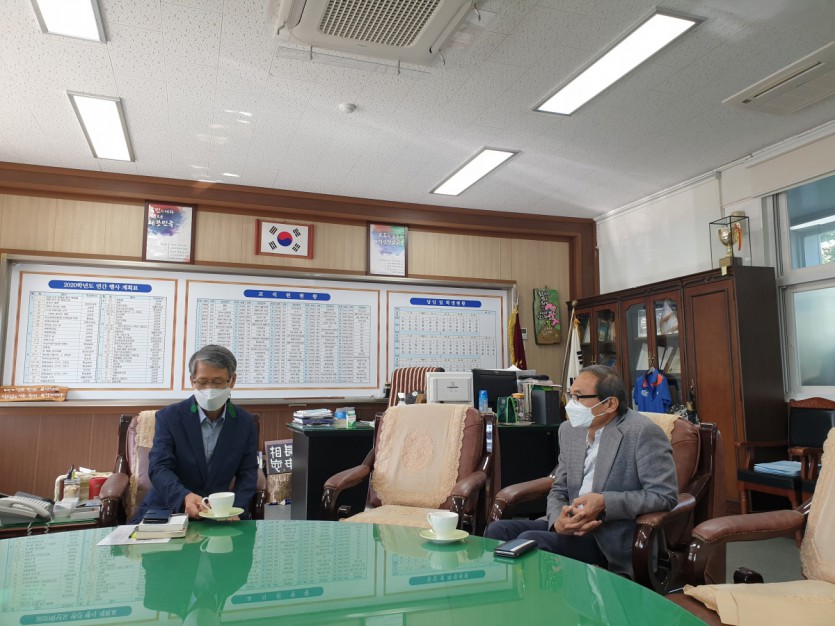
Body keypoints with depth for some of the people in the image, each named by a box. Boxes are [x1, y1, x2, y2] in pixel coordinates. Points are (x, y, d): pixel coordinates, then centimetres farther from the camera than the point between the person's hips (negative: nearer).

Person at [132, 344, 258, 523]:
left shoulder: (245, 423, 1)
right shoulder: (168, 417, -4)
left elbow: (247, 475, 2)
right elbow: (159, 468, -14)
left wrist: (233, 509, -18)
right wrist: (185, 497, -34)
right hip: (167, 509, -1)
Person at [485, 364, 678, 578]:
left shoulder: (643, 432, -13)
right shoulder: (570, 430, 8)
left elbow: (665, 494, -15)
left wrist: (604, 503, -23)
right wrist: (558, 520, -10)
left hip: (613, 539, -7)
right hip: (571, 526, 7)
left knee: (529, 541, -25)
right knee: (498, 529, -12)